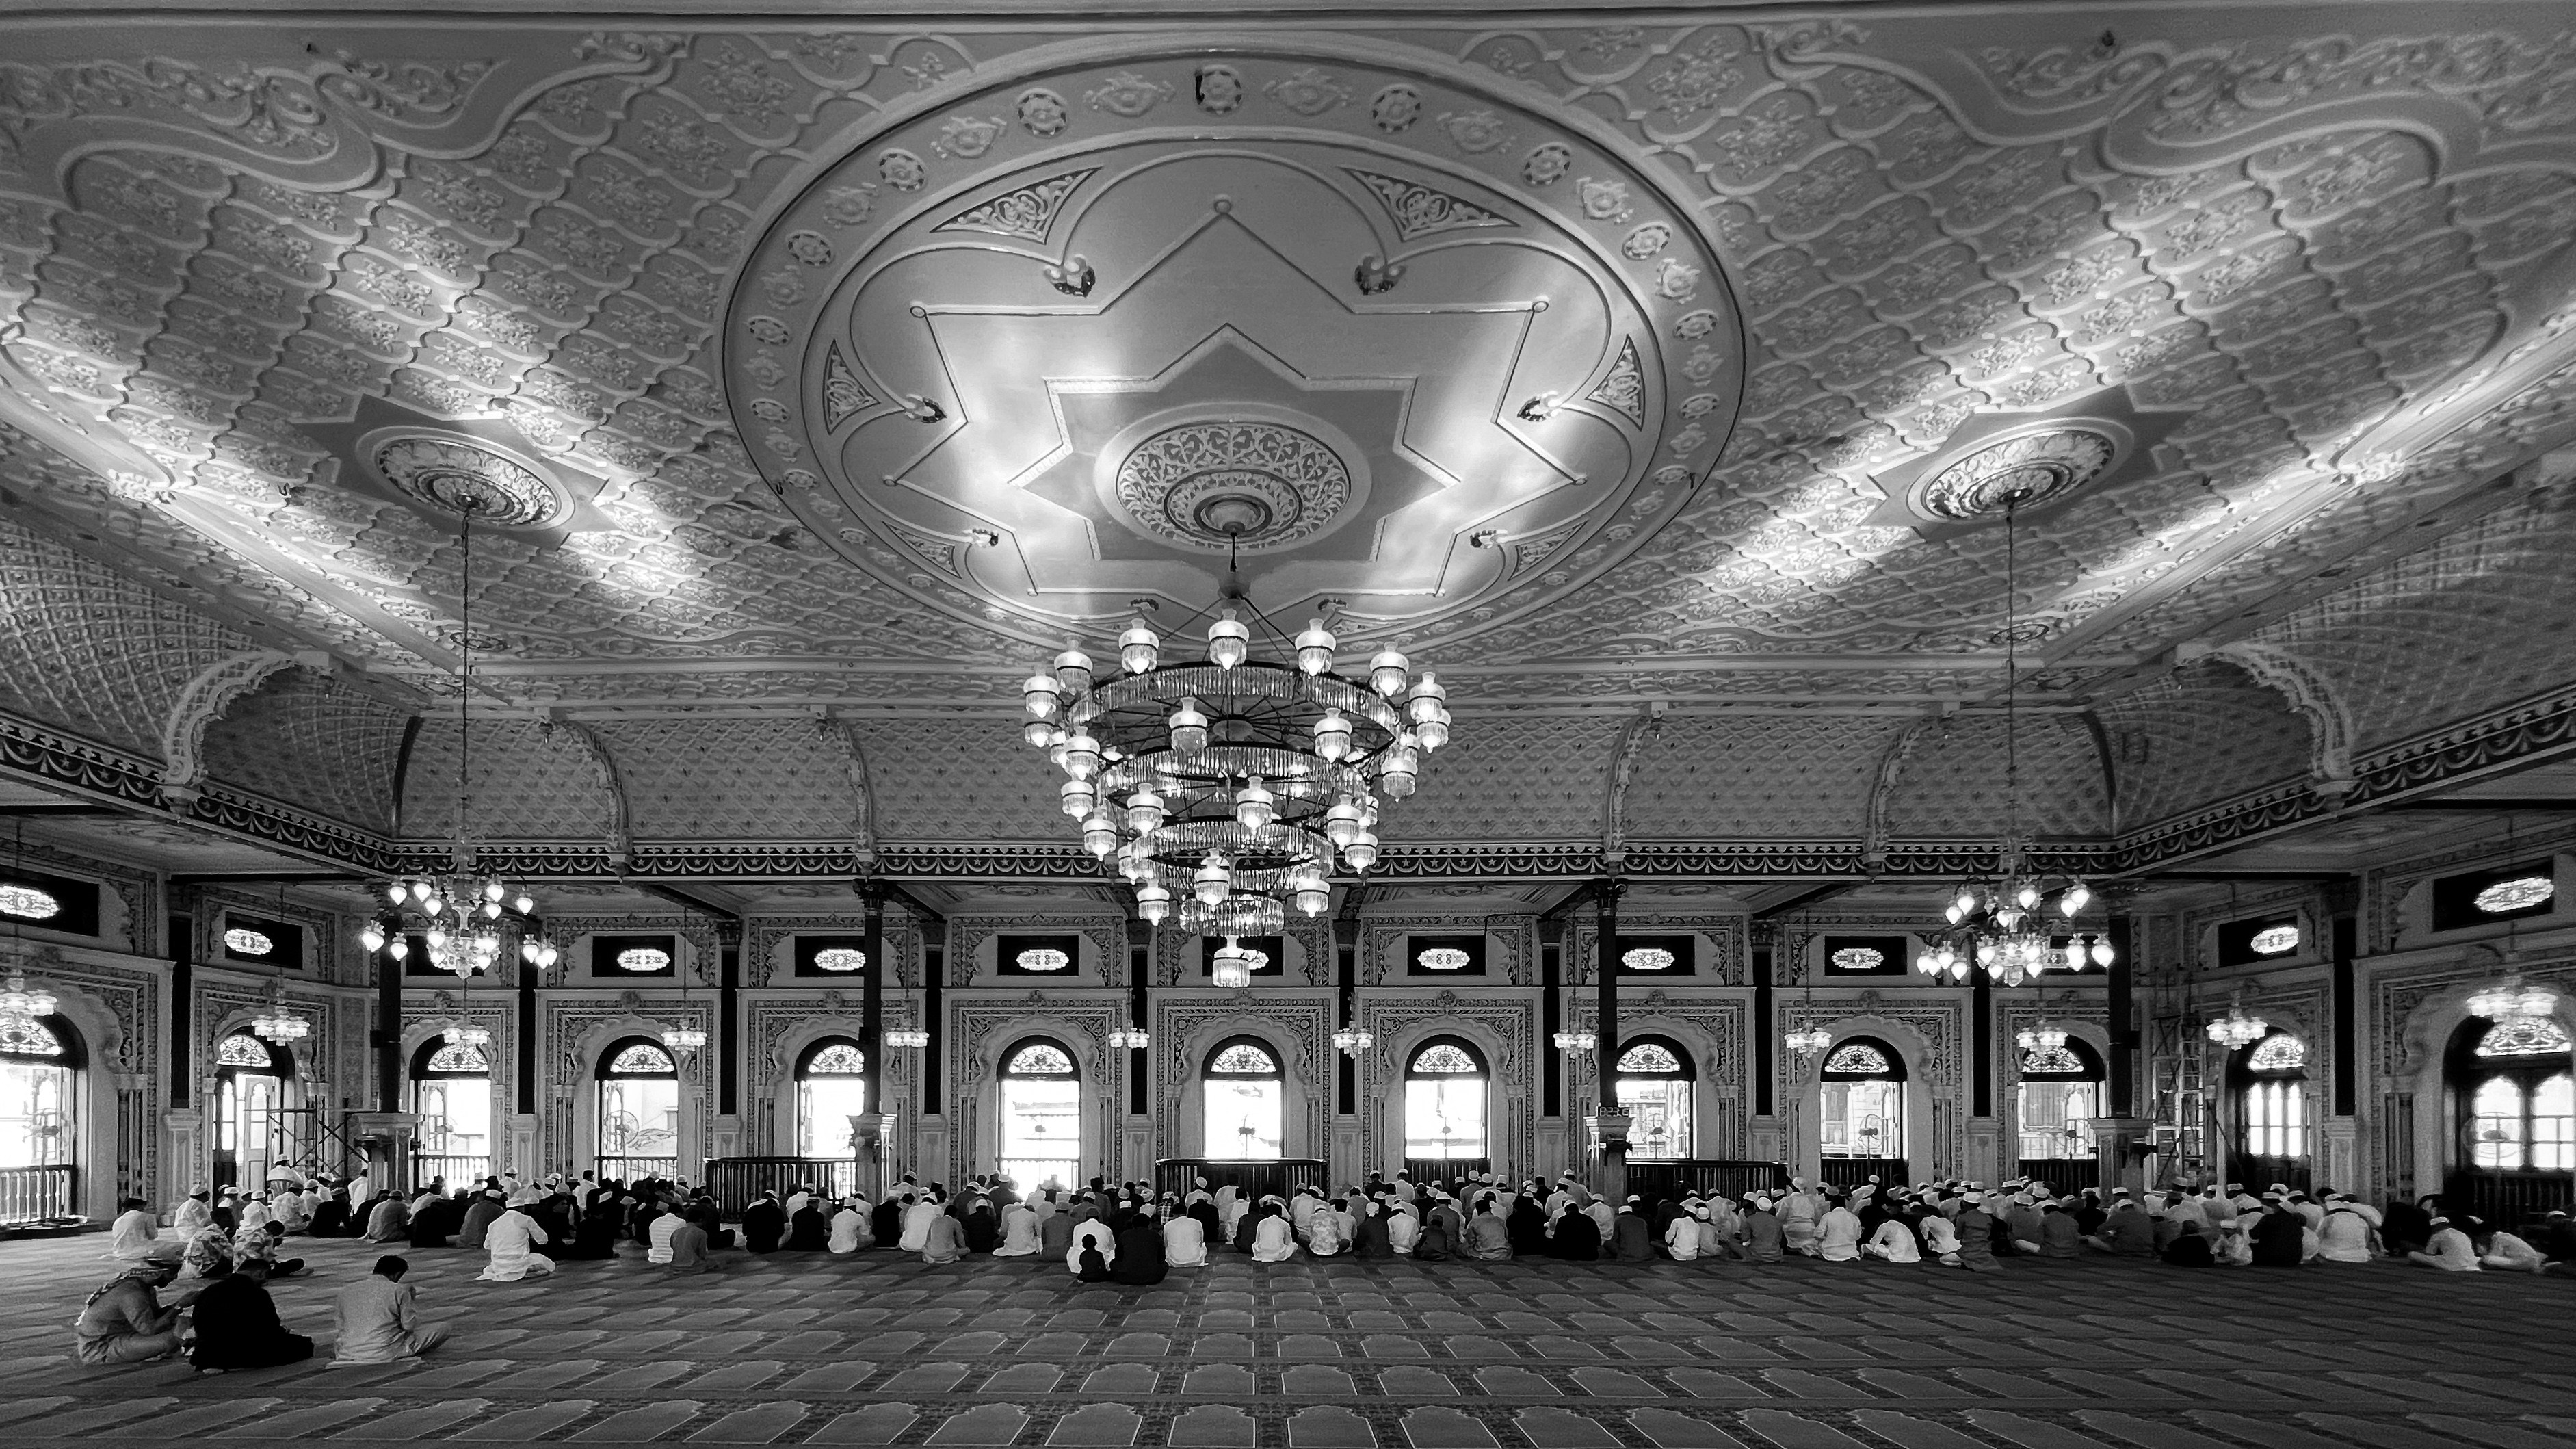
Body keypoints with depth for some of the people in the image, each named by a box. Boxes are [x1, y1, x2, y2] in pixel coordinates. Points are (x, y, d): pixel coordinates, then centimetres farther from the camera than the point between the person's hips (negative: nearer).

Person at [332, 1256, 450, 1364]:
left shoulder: (346, 1291, 8)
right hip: (384, 1354, -7)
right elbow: (409, 1326, -5)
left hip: (347, 1356, 7)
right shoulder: (398, 1290, -6)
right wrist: (411, 1301, 10)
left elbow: (341, 1327, 13)